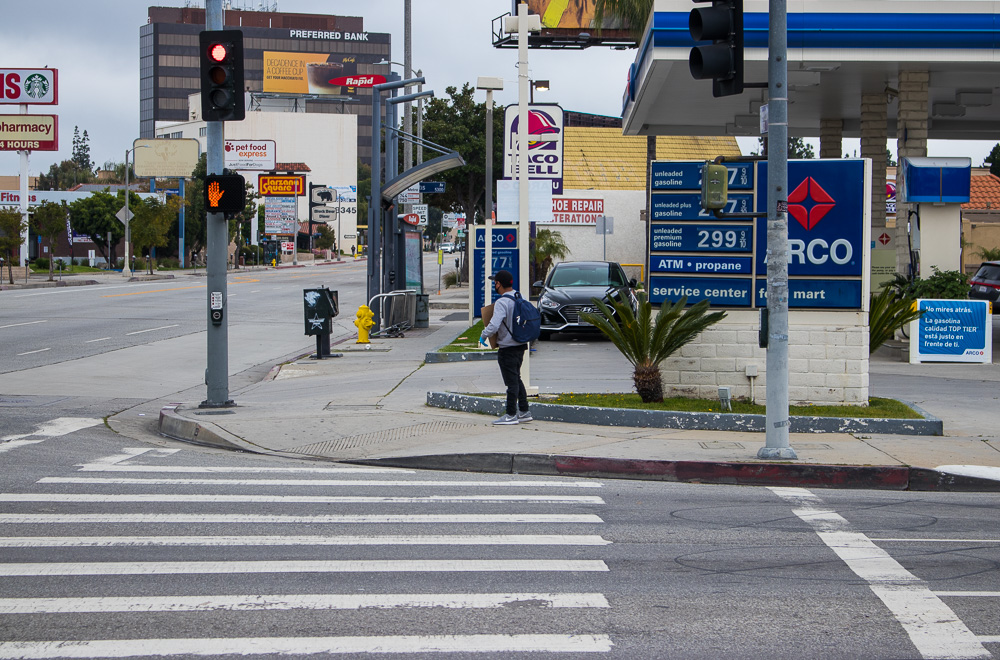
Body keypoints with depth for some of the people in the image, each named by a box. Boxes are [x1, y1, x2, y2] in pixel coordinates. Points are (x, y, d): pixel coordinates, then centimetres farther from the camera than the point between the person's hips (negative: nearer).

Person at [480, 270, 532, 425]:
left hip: (507, 348, -8)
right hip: (520, 345, 8)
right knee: (516, 379, 19)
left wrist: (483, 336, -12)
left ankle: (511, 415, 4)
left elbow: (494, 325, -28)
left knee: (512, 381, -2)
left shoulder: (502, 302, -20)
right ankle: (524, 411, 22)